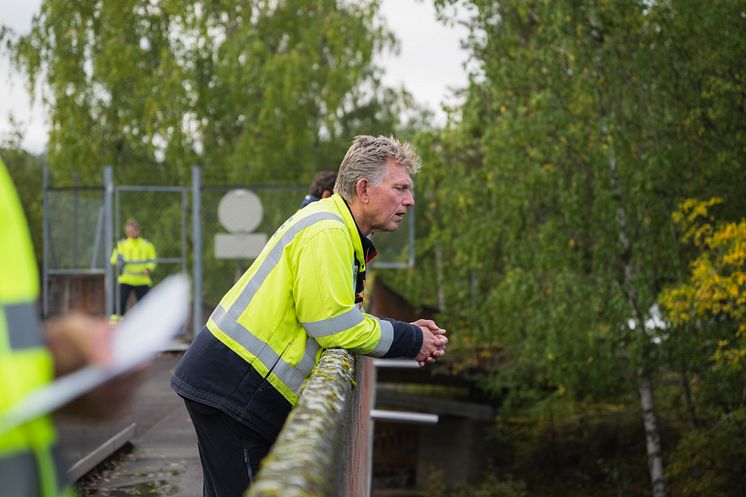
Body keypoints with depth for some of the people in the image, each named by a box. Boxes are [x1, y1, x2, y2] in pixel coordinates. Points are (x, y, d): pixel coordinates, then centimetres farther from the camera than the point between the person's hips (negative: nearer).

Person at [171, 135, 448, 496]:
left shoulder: (336, 228, 16)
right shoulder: (326, 230, -17)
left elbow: (339, 318, 16)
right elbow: (335, 326, -19)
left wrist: (408, 333, 5)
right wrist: (410, 341, -8)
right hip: (233, 387, -11)